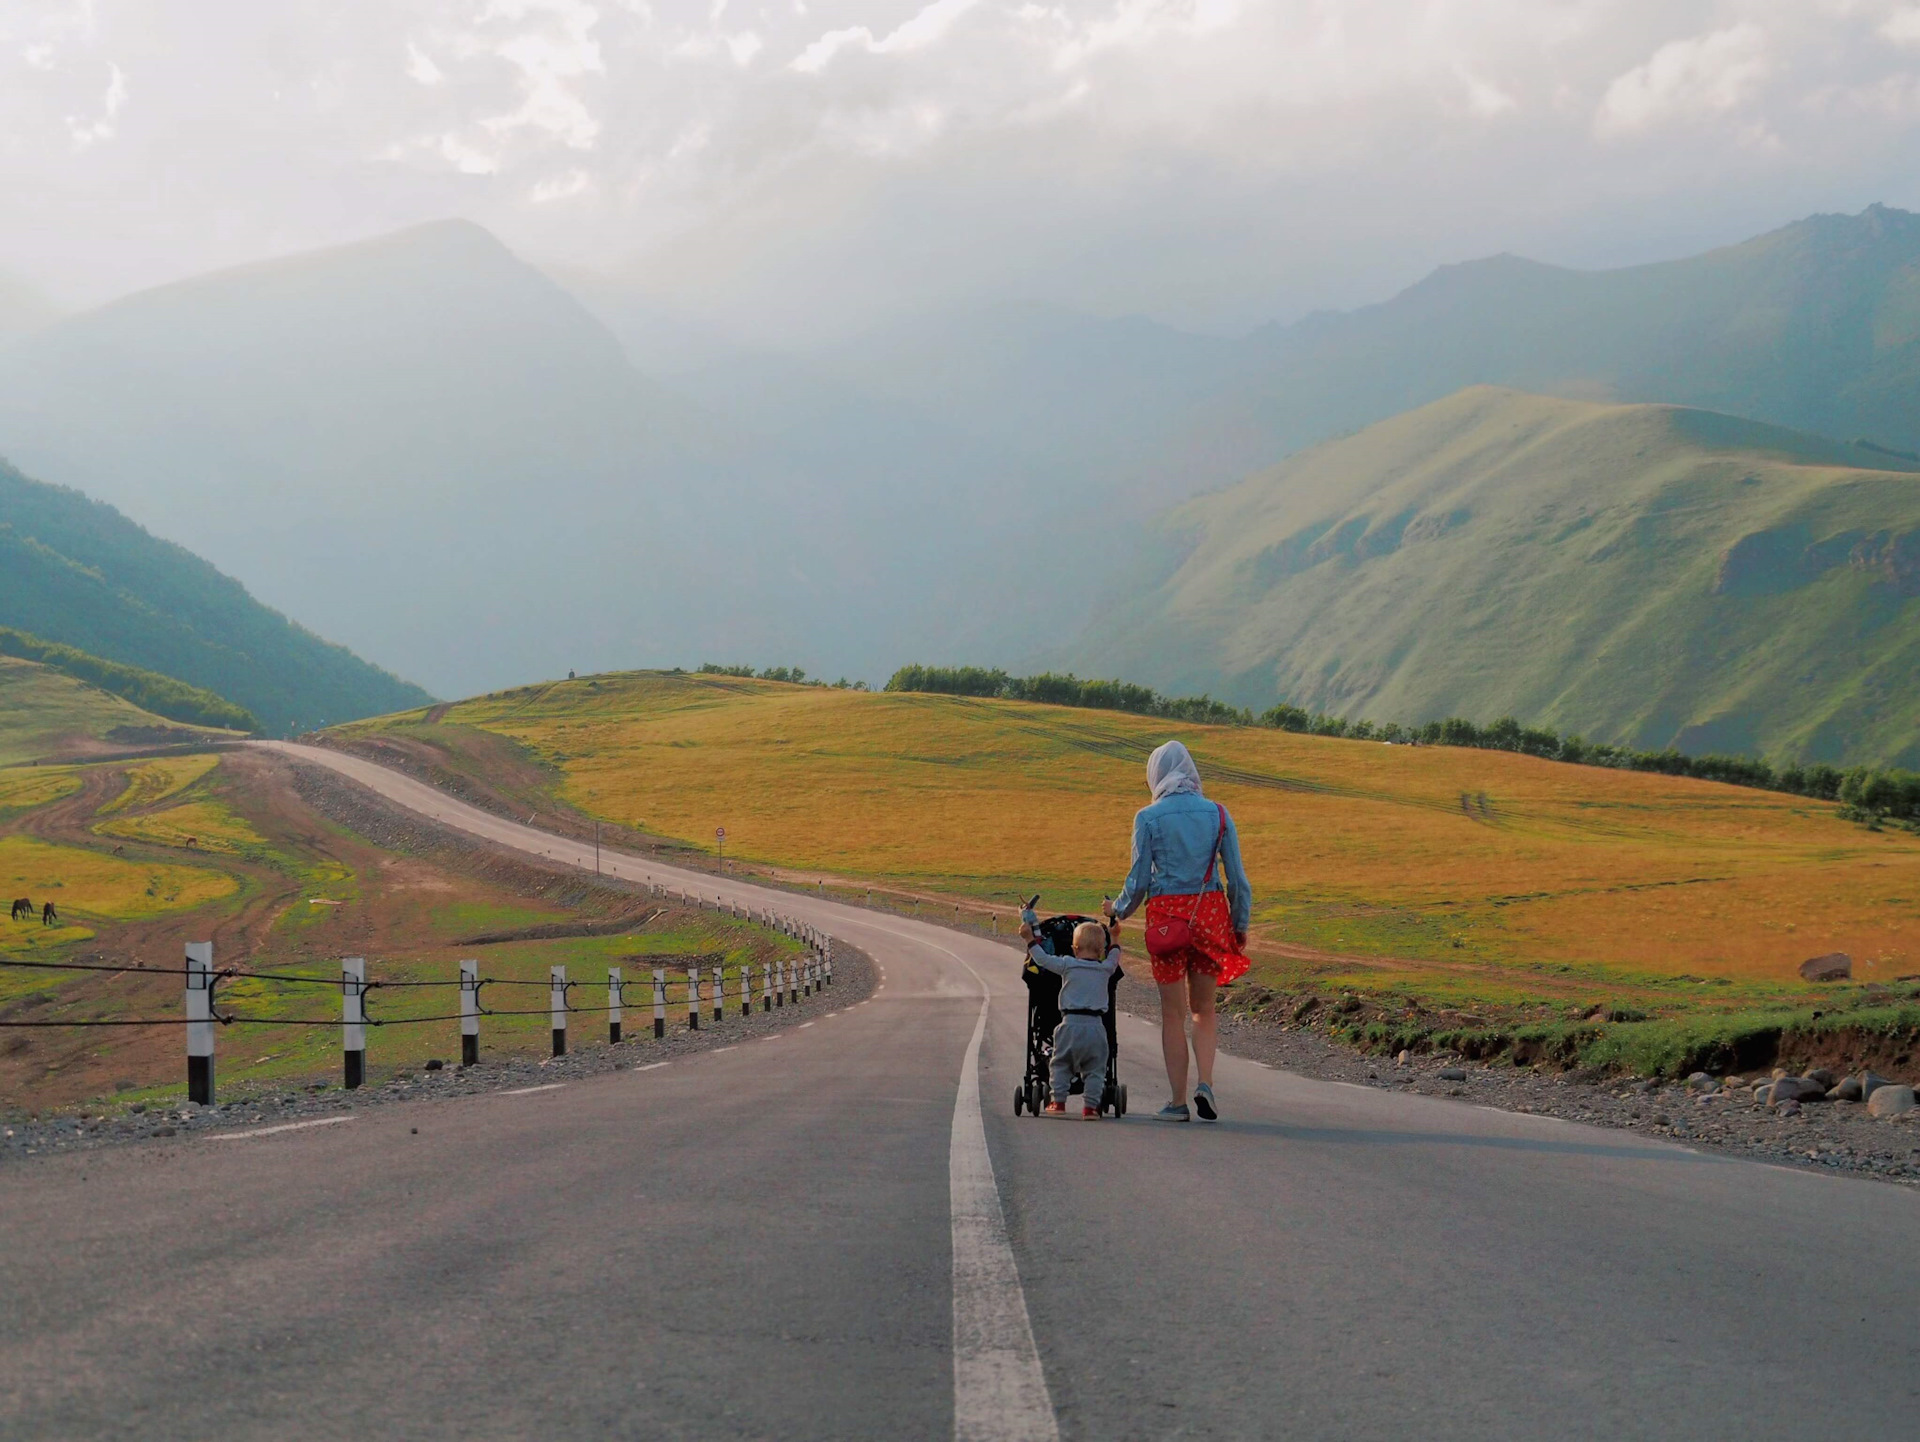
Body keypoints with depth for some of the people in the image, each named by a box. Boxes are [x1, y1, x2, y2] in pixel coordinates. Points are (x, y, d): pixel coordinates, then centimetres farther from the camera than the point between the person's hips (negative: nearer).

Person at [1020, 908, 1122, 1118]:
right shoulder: (1105, 969, 6)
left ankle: (1058, 1102, 12)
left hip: (1071, 1024, -1)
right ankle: (1090, 1106, 2)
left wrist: (1029, 939, 11)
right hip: (1096, 1026, 1)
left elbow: (1043, 959, 1)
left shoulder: (1068, 965, -2)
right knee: (1095, 1069, 9)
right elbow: (1114, 957, 27)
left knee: (1061, 1064, 14)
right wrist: (1114, 937, 42)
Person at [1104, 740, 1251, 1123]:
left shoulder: (1148, 818, -5)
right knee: (1203, 1009, 14)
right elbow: (1237, 878, 2)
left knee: (1173, 1012, 8)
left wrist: (1118, 909, 16)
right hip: (1210, 911, 2)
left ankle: (1178, 1102, 8)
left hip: (1166, 912, -2)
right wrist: (1241, 925, 13)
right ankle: (1205, 1082, -7)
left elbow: (1139, 880, -3)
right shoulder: (1217, 813, 2)